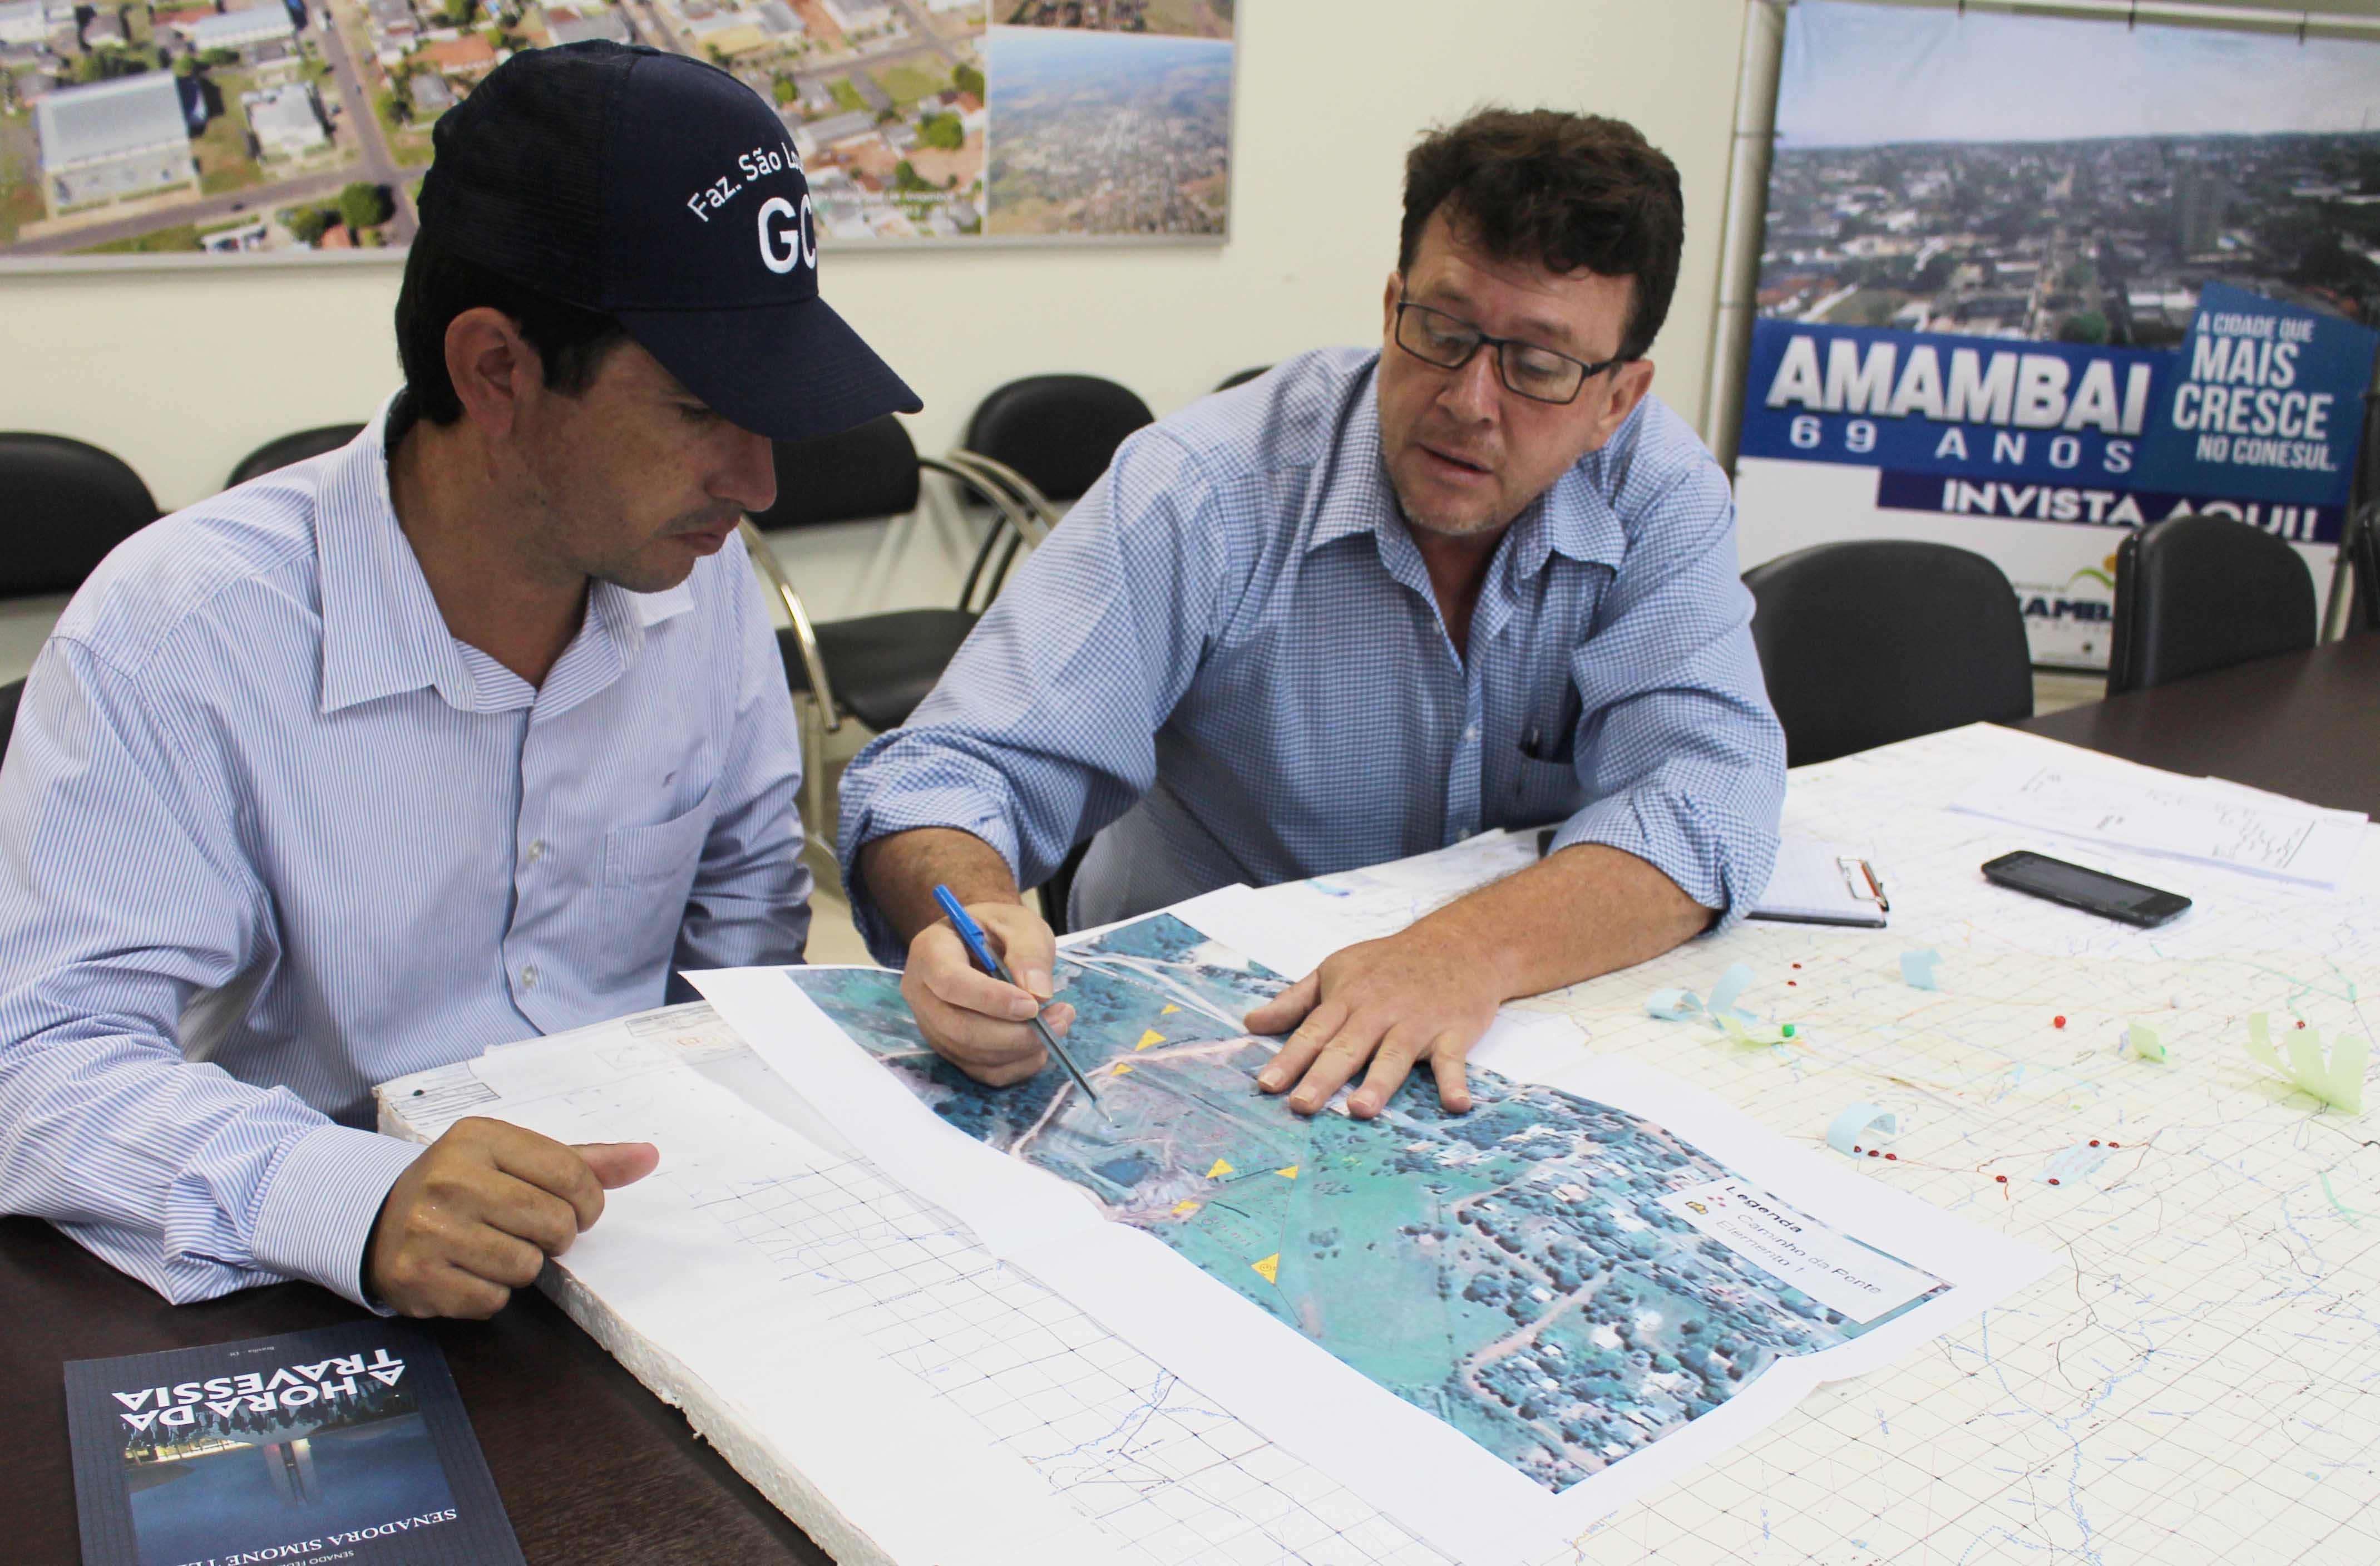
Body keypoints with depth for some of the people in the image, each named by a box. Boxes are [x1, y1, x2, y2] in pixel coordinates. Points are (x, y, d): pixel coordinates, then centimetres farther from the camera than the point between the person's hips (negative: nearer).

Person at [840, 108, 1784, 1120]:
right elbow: (950, 772, -19)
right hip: (1182, 1038, 0)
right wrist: (971, 923, -43)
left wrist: (1473, 951, -37)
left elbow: (1705, 791, -18)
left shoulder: (1661, 494, -8)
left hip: (1499, 1050, 1)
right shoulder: (1202, 494, -16)